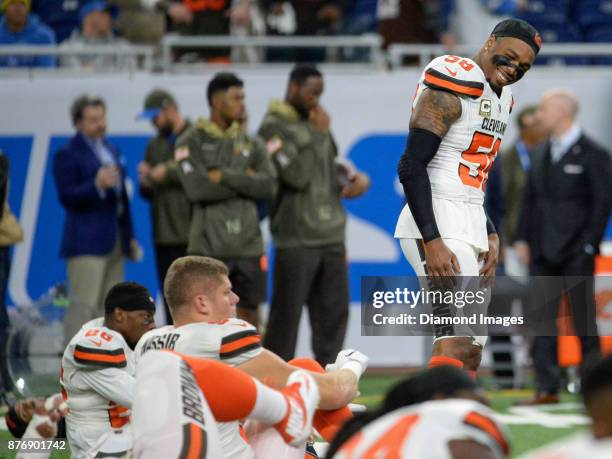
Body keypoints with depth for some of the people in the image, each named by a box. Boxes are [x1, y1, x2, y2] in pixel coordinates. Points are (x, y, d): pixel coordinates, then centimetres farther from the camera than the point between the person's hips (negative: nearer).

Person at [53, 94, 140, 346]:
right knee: (84, 306, -13)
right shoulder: (68, 155, -4)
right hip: (87, 241, -8)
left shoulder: (111, 151, 19)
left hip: (114, 240, 8)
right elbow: (66, 196, -13)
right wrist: (97, 185, -27)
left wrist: (130, 236, 19)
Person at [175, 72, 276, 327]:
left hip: (247, 242, 4)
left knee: (248, 312, 6)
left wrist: (225, 176, -11)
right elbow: (196, 188, -14)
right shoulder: (191, 142, 0)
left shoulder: (251, 144, 11)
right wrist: (244, 181, -7)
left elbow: (269, 186, -3)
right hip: (208, 246, -4)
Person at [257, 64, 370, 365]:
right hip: (296, 239, -7)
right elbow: (296, 175, -17)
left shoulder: (315, 122, 16)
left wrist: (357, 179, 5)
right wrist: (318, 134, -11)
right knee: (287, 315, -3)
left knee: (334, 312, 6)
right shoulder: (273, 128, -7)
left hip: (332, 237, 7)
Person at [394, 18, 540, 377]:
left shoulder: (501, 99, 17)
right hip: (438, 225, -10)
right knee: (457, 342, -19)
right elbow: (412, 167, -19)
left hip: (470, 226, 10)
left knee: (469, 353, 9)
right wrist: (432, 242, -24)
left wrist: (490, 237, 13)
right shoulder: (454, 87, -13)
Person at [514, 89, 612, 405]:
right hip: (543, 254, 6)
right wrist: (523, 239, 6)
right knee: (542, 319, 1)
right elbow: (530, 198, 15)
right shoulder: (542, 155, 13)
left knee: (584, 319, 0)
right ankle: (547, 388, 3)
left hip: (576, 254, -6)